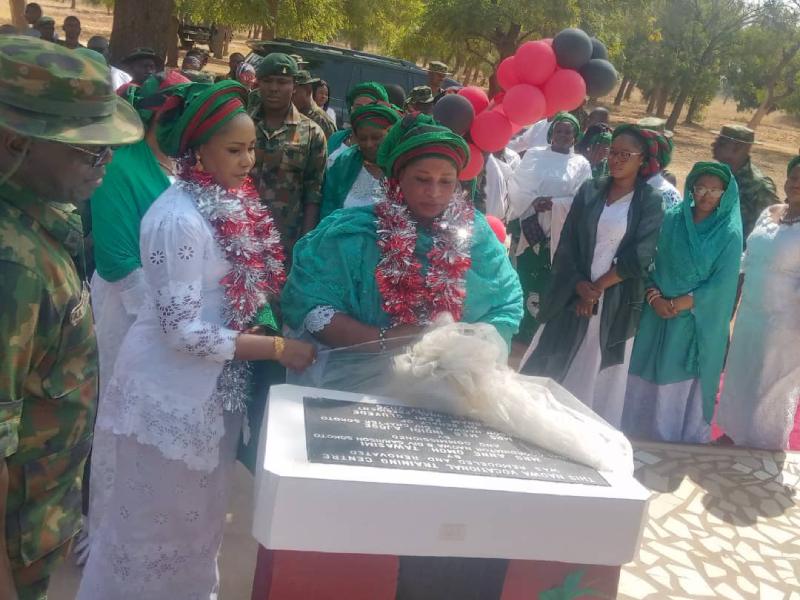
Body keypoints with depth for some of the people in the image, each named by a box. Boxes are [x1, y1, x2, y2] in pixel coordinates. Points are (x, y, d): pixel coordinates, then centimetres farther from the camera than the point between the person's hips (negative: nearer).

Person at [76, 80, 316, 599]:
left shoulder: (229, 201, 2)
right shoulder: (179, 219, -23)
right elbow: (183, 330, -24)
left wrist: (263, 324, -2)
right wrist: (278, 348, -21)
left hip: (214, 381, 8)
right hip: (172, 387, -8)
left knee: (196, 511, 23)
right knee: (160, 518, 11)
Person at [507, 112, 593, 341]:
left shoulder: (581, 164, 5)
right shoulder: (533, 155, 8)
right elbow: (515, 185, 1)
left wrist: (555, 204, -18)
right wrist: (533, 201, -16)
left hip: (558, 235, 0)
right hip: (528, 230, 1)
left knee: (545, 283, 3)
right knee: (522, 277, 2)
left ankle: (529, 331, 16)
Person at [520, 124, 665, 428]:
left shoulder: (651, 203, -1)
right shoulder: (590, 191, 6)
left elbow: (639, 258, -9)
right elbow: (567, 243, 2)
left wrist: (597, 287, -10)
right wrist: (579, 285, -11)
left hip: (615, 302, -2)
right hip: (572, 294, 2)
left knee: (595, 371, 6)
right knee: (551, 364, 6)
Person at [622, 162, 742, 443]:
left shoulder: (730, 234, -7)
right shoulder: (670, 219, 1)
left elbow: (721, 284, -11)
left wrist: (678, 304, -15)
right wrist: (656, 298, -14)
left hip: (698, 323, -3)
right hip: (658, 313, 3)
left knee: (681, 387, 4)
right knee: (646, 380, 10)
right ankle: (636, 437, 27)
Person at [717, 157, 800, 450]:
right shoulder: (769, 213, 3)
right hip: (748, 314, 6)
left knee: (771, 391, 11)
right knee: (738, 381, 19)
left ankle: (762, 452, 31)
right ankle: (736, 437, 39)